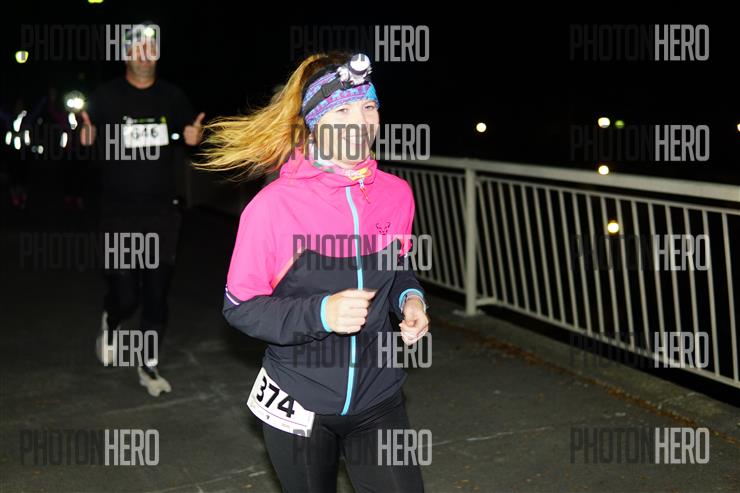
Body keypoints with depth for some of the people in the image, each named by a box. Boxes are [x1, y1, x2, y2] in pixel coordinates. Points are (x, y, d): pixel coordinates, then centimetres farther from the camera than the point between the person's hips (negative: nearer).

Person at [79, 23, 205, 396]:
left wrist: (194, 137, -8)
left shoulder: (171, 96, 4)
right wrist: (85, 140, -25)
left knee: (157, 294, 8)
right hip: (119, 215, -2)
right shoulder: (106, 97, -4)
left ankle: (149, 366, 24)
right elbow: (84, 140, -1)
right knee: (125, 296, -3)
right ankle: (110, 324, 34)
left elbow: (189, 132, 16)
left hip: (162, 213, 3)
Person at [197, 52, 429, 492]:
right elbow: (240, 307, -13)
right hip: (298, 408, -2)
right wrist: (320, 314, -27)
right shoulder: (274, 205, -19)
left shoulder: (396, 194, -5)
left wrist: (410, 299, -8)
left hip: (378, 400, 3)